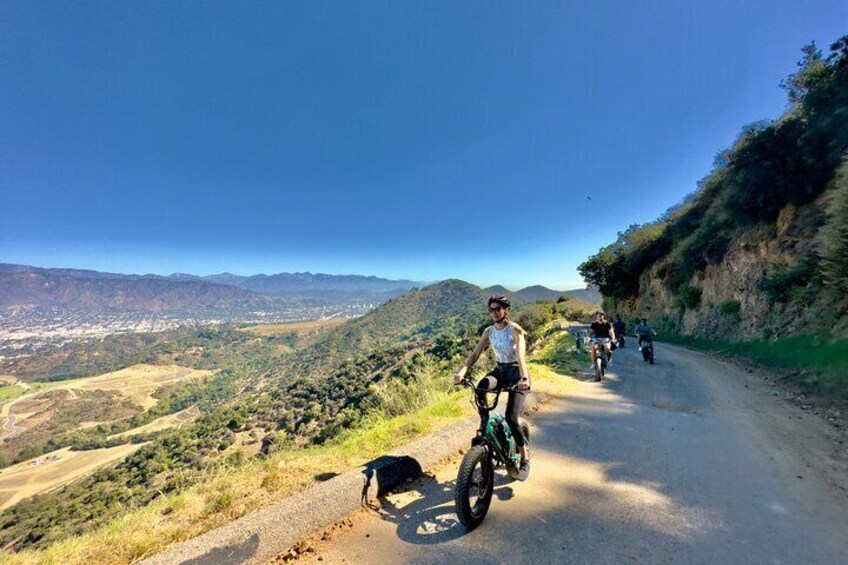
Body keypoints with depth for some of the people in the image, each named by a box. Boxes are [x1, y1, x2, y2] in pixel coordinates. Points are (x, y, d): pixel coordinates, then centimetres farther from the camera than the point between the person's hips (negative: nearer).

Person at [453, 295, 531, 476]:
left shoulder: (514, 329, -16)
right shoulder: (489, 331, -2)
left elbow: (520, 355, -30)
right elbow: (475, 353, -10)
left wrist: (524, 378, -47)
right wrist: (462, 371, -26)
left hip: (516, 371, -4)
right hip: (499, 370, 4)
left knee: (511, 417, -14)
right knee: (480, 387, -31)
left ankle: (525, 458, 7)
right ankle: (484, 424, -11)